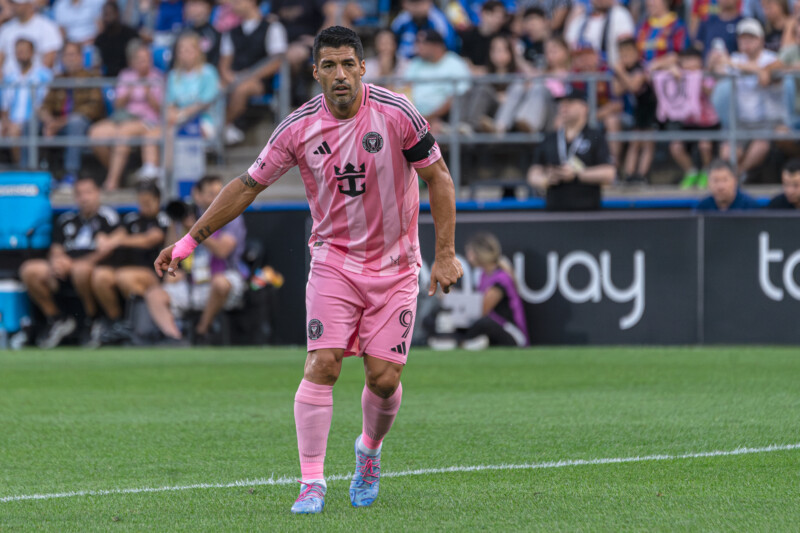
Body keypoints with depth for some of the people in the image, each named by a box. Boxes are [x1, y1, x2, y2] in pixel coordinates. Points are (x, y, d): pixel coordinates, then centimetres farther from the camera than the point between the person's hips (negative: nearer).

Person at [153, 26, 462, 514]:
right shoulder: (300, 127, -7)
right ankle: (312, 483, -13)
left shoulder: (396, 113, -12)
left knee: (384, 377, -4)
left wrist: (446, 253, -8)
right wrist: (190, 241, 1)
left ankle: (370, 450, 28)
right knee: (322, 365, -15)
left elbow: (438, 176, -3)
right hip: (334, 259, 1)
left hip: (394, 267, -1)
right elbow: (248, 186, 2)